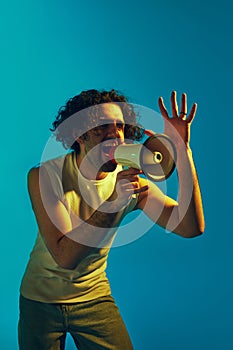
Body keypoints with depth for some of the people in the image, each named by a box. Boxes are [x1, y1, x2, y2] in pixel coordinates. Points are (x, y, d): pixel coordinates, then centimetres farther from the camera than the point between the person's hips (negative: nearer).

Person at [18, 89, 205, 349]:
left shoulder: (132, 181, -13)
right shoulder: (44, 175, -21)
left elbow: (191, 227, -26)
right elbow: (65, 257, -30)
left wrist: (183, 151, -35)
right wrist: (113, 203, -42)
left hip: (95, 298, 2)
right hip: (40, 299, -1)